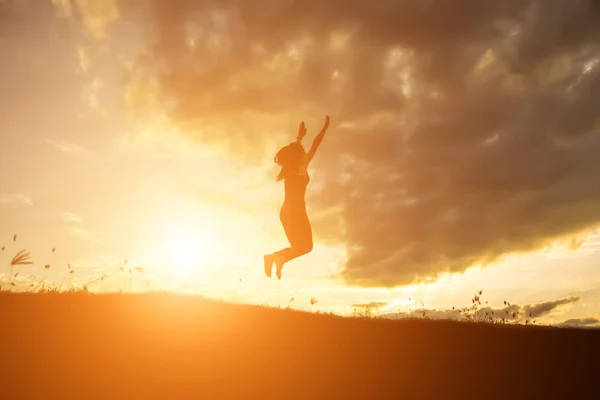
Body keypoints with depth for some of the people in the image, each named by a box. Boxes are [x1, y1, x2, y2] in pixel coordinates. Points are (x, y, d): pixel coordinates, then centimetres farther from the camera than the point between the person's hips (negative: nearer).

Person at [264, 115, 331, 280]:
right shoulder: (301, 167, -11)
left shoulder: (289, 169, 7)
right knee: (306, 246, 2)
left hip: (286, 212, 8)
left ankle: (274, 257, -3)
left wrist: (300, 137, 38)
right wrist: (325, 127, -3)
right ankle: (281, 258, -18)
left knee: (297, 247, 16)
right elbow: (314, 146, -9)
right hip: (296, 212, -8)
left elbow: (294, 150, 28)